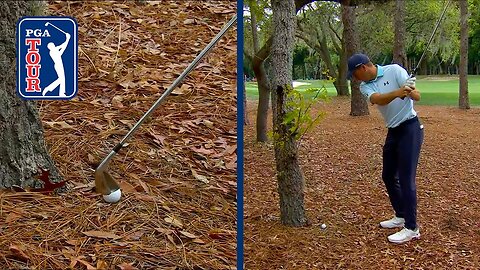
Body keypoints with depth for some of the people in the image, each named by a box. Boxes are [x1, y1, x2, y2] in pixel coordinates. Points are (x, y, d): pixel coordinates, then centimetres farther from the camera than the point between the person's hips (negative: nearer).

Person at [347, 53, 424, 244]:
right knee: (388, 176, 15)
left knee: (406, 179, -8)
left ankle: (411, 228, 1)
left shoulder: (394, 70, -12)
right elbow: (377, 99, -22)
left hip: (410, 128, -7)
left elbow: (417, 96, -18)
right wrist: (397, 93, -42)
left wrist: (410, 91, -42)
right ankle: (401, 216, 32)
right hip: (393, 131, 7)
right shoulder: (365, 86, 2)